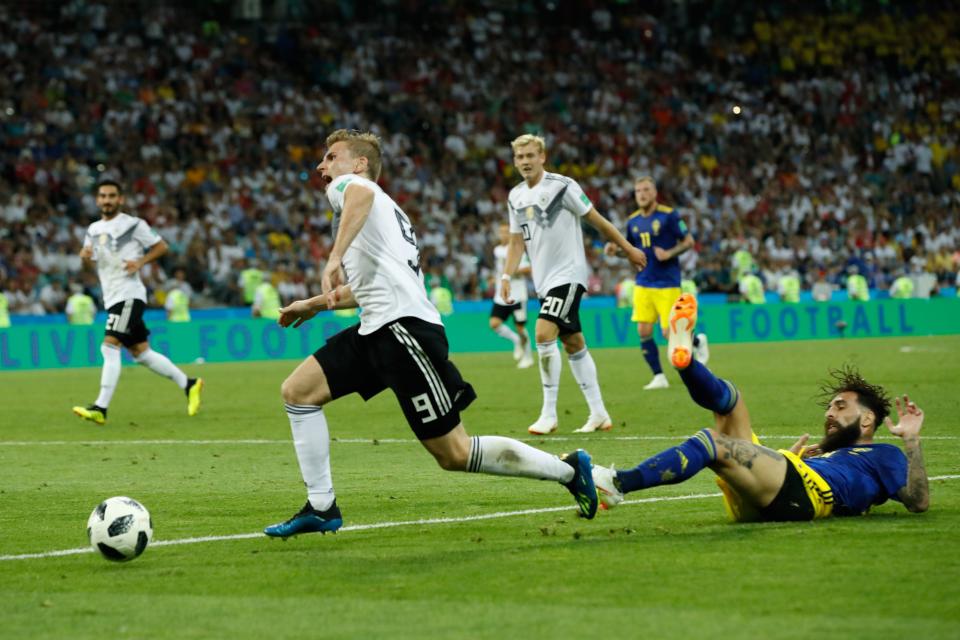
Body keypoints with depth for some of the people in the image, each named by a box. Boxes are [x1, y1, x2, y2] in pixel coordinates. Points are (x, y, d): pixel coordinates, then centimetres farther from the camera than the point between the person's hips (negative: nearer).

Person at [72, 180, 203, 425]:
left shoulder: (133, 225, -5)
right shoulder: (94, 229, 14)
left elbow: (161, 246, 1)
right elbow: (88, 256, 22)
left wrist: (139, 262, -13)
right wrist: (84, 254, -2)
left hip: (129, 294, -8)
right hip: (111, 298, 8)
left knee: (110, 347, -18)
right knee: (141, 352, 11)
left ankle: (101, 408, -22)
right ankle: (189, 384, 24)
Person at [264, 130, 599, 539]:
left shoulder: (347, 185, 2)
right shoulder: (380, 205, 30)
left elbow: (361, 192, -26)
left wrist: (335, 257, -34)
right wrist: (315, 304, 46)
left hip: (403, 325, -10)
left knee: (453, 454, -8)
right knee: (297, 391, 5)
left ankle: (567, 470, 1)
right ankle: (321, 508, 5)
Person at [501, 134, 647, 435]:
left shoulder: (562, 186, -11)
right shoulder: (515, 197, 9)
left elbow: (596, 220, -4)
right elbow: (517, 241, 16)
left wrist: (628, 249, 2)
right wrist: (507, 277, 4)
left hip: (568, 274, -7)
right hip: (544, 280, 7)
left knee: (544, 333, -20)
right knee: (573, 343, 10)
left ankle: (549, 414, -15)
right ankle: (599, 414, 16)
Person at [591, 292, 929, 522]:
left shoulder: (883, 456, 24)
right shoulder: (827, 453, 44)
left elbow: (919, 500, 4)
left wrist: (911, 440, 2)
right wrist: (789, 456, 25)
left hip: (800, 492, -8)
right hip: (749, 506, 8)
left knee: (713, 441, -28)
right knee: (727, 398, 12)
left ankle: (619, 484, -42)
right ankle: (683, 357, -21)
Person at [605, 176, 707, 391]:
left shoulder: (669, 215, -9)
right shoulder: (633, 221, 7)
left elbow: (688, 241, -5)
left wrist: (669, 253, -20)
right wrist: (615, 250, -1)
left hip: (667, 283, -5)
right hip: (643, 283, 5)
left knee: (669, 332, -7)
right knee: (643, 331, -4)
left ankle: (698, 341, 25)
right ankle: (659, 377, 6)